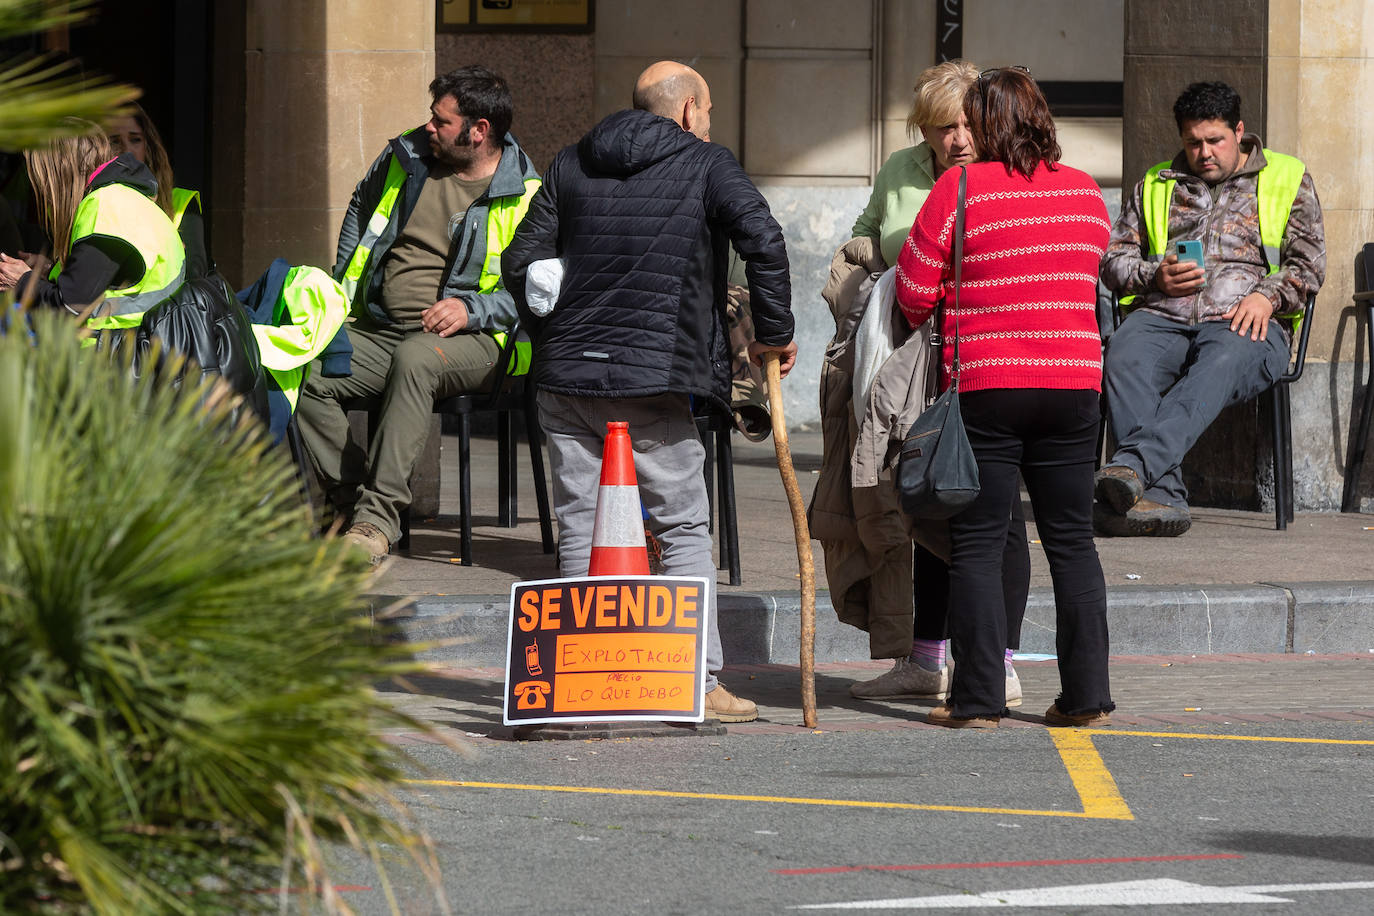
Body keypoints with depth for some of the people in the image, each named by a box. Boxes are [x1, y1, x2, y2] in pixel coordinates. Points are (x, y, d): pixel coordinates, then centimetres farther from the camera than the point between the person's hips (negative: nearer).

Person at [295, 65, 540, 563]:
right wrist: (345, 289, 24)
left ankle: (378, 518, -41)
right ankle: (352, 501, -17)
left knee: (413, 359, -41)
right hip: (379, 331, 6)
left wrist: (472, 309, -19)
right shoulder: (406, 157, 11)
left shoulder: (523, 196, -3)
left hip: (470, 340, -5)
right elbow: (361, 209, 32)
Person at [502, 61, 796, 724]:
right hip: (654, 379, -4)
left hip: (565, 374, 4)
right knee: (684, 530, 3)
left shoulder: (571, 165, 16)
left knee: (579, 530, 8)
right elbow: (762, 239, -12)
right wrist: (775, 333, -2)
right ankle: (700, 681, -2)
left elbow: (521, 260, 13)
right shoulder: (706, 164, 3)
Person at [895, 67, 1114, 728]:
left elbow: (913, 291, -3)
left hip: (985, 383, -4)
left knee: (977, 544, 2)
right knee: (1072, 541, 10)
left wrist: (933, 319, 18)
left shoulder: (959, 188, -7)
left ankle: (978, 698, -1)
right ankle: (1086, 694, 9)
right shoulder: (1087, 193, 7)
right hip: (1074, 381, 4)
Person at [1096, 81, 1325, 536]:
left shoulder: (1288, 179, 18)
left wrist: (1267, 296, -10)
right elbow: (1112, 258, 22)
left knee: (1221, 363, -40)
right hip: (1161, 316, 2)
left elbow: (1308, 263, 10)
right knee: (1124, 360, -35)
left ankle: (1131, 464, -59)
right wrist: (1156, 276, 0)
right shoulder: (1155, 186, 25)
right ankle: (1162, 496, -47)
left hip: (1243, 323, -2)